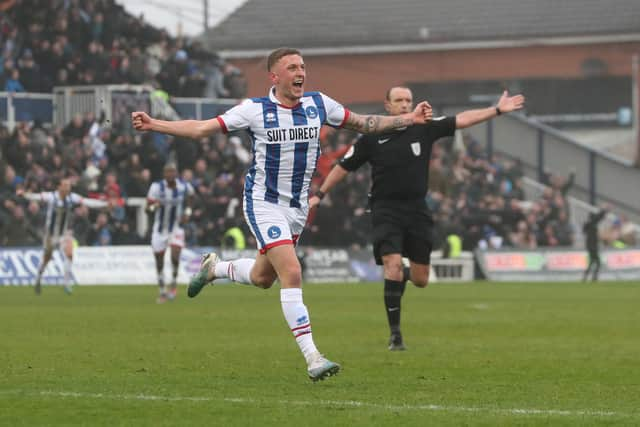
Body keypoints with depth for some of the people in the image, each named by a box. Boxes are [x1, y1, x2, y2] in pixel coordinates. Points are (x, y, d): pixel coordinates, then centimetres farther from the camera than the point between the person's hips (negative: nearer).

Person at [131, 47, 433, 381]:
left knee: (263, 278, 19)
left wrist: (409, 119, 2)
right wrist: (153, 125, -21)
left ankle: (214, 268, 50)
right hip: (264, 203, -6)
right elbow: (200, 128, -11)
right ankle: (312, 358, -21)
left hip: (298, 206, 6)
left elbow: (364, 124, 10)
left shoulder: (318, 104, -1)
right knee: (292, 274, -20)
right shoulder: (255, 110, -12)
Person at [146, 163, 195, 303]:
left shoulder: (184, 187, -9)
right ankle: (162, 292, 24)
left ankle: (174, 284, 3)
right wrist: (154, 206, -35)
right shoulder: (157, 187, -15)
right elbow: (147, 208, -13)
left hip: (176, 228, 0)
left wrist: (187, 212, 2)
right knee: (159, 262, 5)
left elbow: (189, 197, 16)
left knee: (175, 255, -22)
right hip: (160, 229, 0)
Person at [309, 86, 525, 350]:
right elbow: (344, 167, 8)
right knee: (393, 265, -21)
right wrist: (319, 195, 8)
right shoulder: (372, 138, -2)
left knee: (420, 280, 4)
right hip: (386, 211, -3)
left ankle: (405, 274, 45)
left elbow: (461, 120, 0)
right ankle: (395, 334, -12)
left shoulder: (424, 128, 2)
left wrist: (498, 110, -7)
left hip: (417, 210, 3)